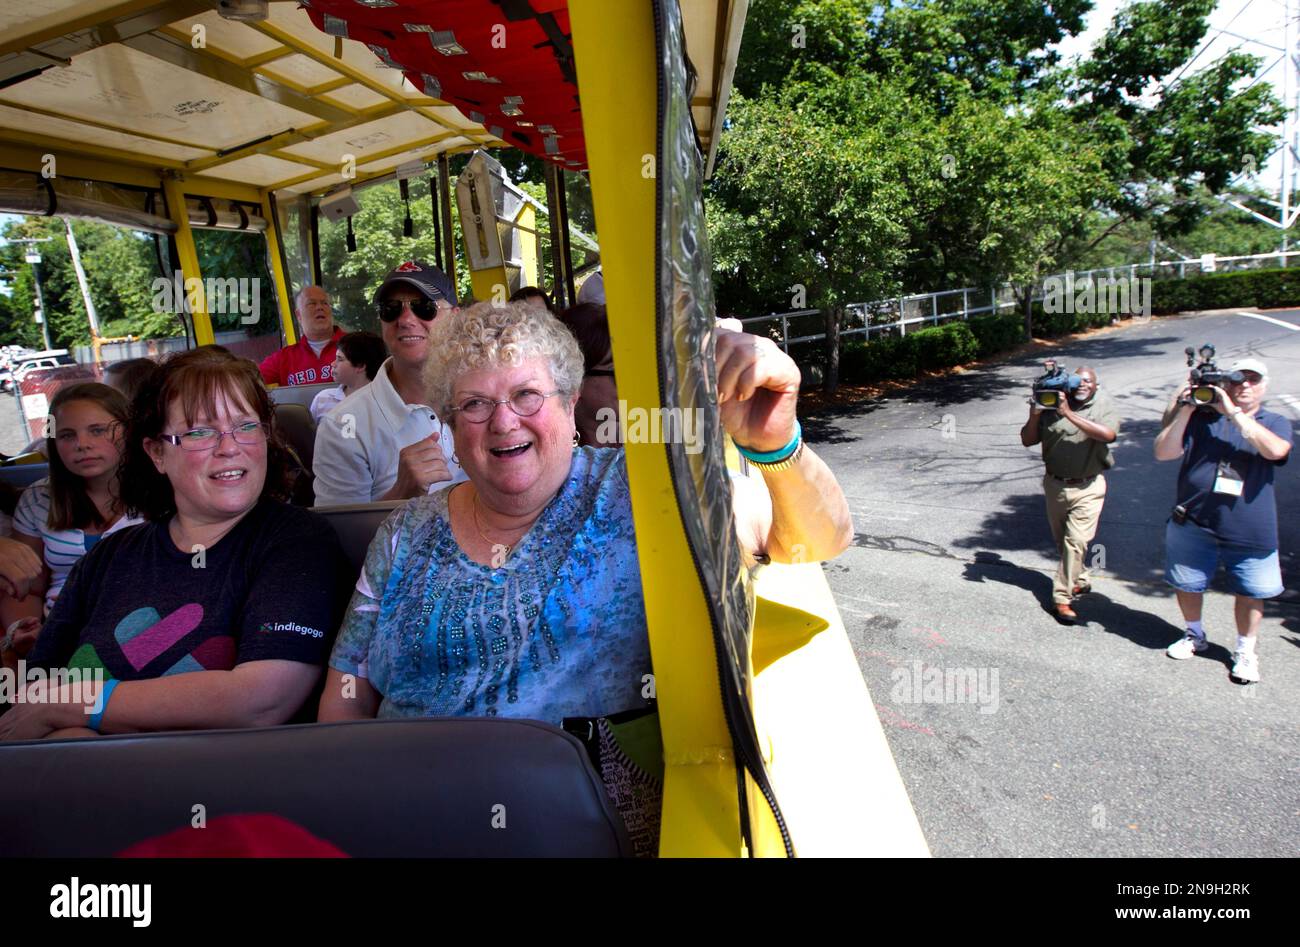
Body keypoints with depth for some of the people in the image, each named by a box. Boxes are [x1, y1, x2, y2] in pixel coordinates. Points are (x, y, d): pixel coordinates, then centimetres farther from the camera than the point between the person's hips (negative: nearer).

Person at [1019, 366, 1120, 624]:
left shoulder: (1103, 407, -5)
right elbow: (1027, 440, 0)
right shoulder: (1054, 405, -1)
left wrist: (1069, 414, -29)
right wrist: (1035, 415, -18)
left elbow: (1108, 434, -26)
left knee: (1076, 541, -11)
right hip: (1055, 484, 3)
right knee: (1061, 541, 16)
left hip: (1088, 488, -3)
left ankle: (1063, 598, -3)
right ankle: (1080, 580, 39)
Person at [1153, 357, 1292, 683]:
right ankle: (1195, 635, 37)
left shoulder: (1275, 423, 3)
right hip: (1194, 524, 0)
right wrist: (1184, 411, -16)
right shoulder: (1202, 418, 0)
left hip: (1251, 532, 0)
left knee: (1250, 593, 10)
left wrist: (1233, 412, -20)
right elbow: (1163, 452, -8)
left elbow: (1275, 450, -20)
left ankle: (1245, 651, 29)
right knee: (1187, 585, 13)